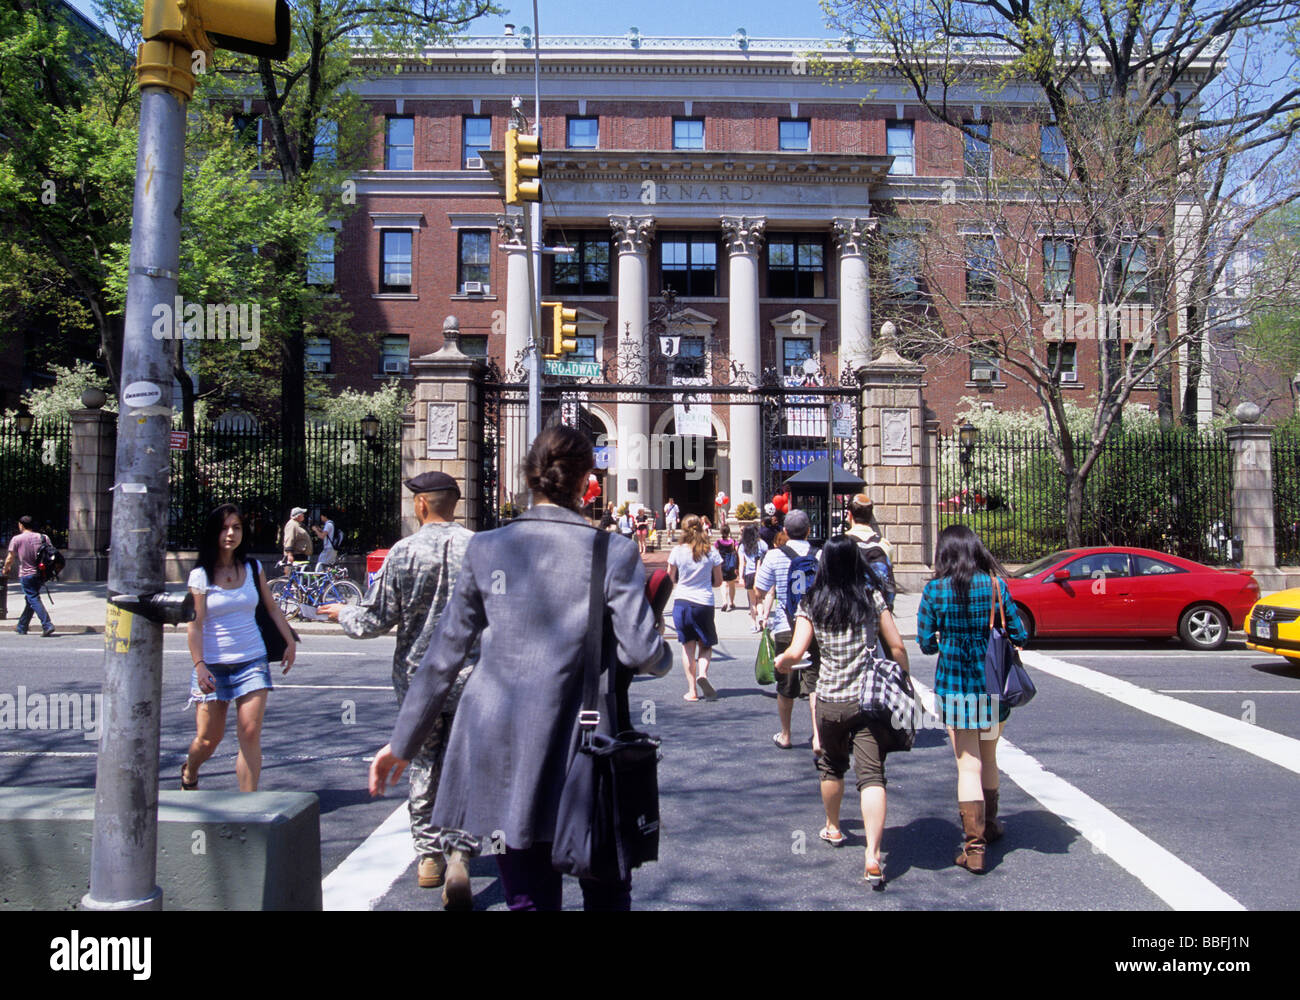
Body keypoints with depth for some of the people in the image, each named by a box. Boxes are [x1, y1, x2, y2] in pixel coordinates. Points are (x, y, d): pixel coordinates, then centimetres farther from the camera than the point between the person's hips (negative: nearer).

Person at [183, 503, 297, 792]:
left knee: (251, 733, -8)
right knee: (209, 738, 5)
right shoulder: (200, 575, -4)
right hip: (213, 665, -2)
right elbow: (196, 625, -9)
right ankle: (189, 772, 39)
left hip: (252, 661, 2)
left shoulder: (252, 568, 5)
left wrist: (290, 642, 13)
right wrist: (199, 666, -19)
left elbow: (272, 608, 16)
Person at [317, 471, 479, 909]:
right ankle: (459, 855, -7)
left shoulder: (403, 552, -8)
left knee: (423, 765, 15)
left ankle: (428, 856, 23)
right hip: (469, 674, 0)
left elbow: (375, 620, -4)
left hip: (417, 675, 0)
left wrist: (342, 613, 15)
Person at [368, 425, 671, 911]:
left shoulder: (486, 548, 1)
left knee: (529, 898, 14)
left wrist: (402, 743, 14)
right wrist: (665, 656, 14)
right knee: (606, 894, 17)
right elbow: (642, 652, -11)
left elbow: (444, 654, 5)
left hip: (498, 750, 3)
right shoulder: (613, 552, -8)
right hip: (576, 755, -2)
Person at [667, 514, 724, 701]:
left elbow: (670, 581, 4)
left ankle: (692, 690, 8)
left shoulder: (677, 551, -4)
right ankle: (703, 673, -12)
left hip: (682, 603, 0)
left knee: (688, 646, 9)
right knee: (706, 645, 15)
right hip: (705, 604, 0)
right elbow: (718, 582, 5)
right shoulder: (711, 552, -2)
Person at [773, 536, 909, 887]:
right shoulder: (872, 599, -1)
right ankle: (872, 857, -14)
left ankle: (833, 828, 44)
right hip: (870, 699, -1)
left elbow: (795, 653, -10)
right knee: (872, 775, -4)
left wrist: (782, 663, 12)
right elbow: (897, 646, -2)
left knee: (832, 765, 23)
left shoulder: (811, 605, -3)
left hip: (830, 700, 1)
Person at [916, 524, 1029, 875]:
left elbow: (926, 644, -3)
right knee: (989, 758, 20)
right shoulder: (995, 584, -4)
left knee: (968, 765, 3)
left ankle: (974, 847, -1)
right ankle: (989, 825, 38)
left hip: (953, 686, -2)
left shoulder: (934, 590, -7)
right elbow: (1019, 636, -1)